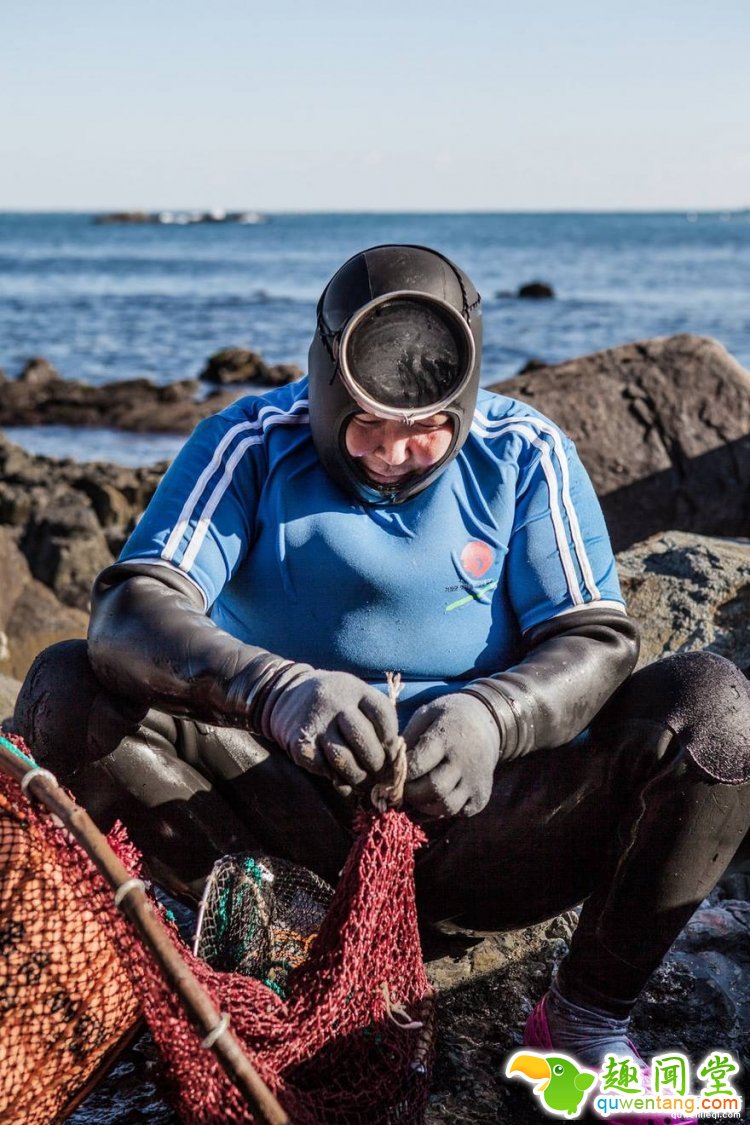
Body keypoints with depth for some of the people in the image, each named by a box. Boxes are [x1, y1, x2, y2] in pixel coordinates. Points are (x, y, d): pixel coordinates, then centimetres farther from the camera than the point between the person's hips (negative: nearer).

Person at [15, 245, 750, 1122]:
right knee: (64, 691, -21)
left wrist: (492, 716, -33)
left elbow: (597, 639, -9)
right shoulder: (252, 443, -7)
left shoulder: (525, 455, -3)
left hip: (481, 818, 1)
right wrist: (276, 689, -43)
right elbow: (129, 611, -21)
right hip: (294, 813, -1)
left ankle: (589, 1023, -7)